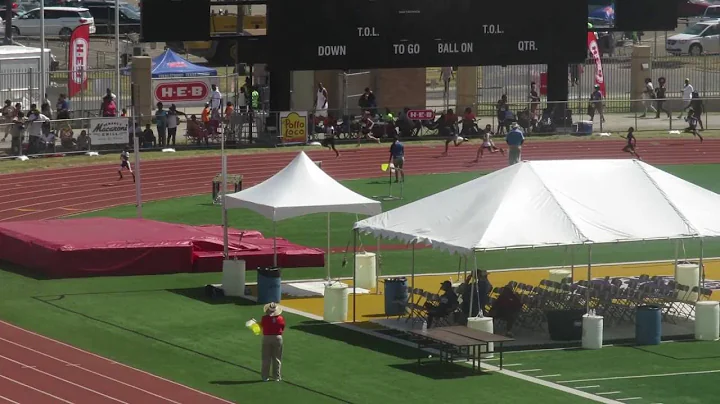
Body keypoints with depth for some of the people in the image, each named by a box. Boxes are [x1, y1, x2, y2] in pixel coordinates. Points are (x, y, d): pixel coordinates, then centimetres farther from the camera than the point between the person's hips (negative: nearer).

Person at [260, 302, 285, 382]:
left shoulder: (264, 318, -10)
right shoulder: (280, 318, -8)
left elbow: (262, 326, 3)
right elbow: (283, 329, 1)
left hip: (267, 338, 0)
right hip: (277, 337, 0)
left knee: (266, 359, 9)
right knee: (277, 358, 10)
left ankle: (265, 376, 10)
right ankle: (277, 376, 12)